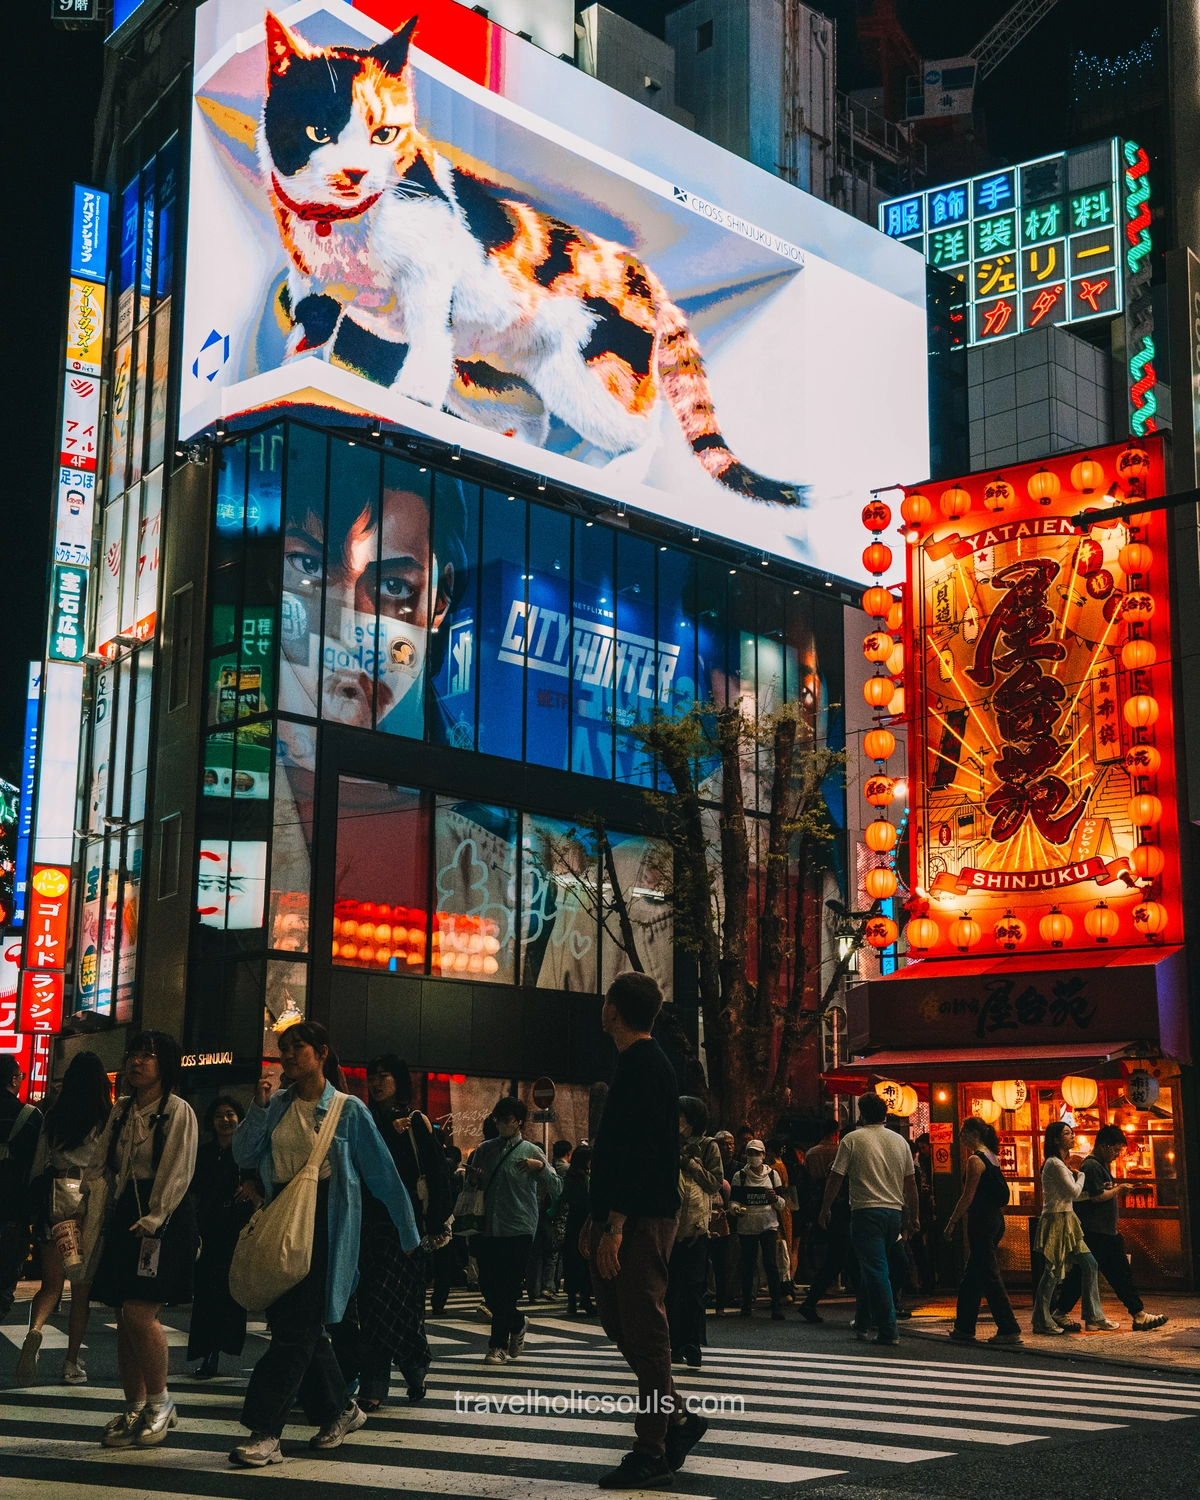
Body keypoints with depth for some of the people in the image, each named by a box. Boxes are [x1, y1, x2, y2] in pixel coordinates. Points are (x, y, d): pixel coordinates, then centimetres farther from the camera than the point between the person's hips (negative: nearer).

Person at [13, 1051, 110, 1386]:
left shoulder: (54, 1116, 4)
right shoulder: (109, 1119, -5)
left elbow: (39, 1163, 8)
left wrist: (36, 1201, 17)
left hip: (55, 1198, 2)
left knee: (51, 1283, 8)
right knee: (82, 1289, 8)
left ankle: (35, 1330, -22)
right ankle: (72, 1363, 11)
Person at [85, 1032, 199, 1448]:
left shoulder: (178, 1112, -5)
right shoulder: (121, 1111, 15)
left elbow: (177, 1173, -11)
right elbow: (102, 1164, 13)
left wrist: (152, 1219, -18)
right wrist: (90, 1198, -5)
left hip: (164, 1218, -7)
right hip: (125, 1216, 7)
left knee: (139, 1313, -15)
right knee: (126, 1319, 6)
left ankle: (160, 1402, 1)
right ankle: (134, 1409, 14)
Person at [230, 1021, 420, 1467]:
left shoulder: (348, 1109, -2)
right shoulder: (277, 1106, 11)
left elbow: (382, 1173, 0)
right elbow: (244, 1158, 6)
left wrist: (409, 1233, 2)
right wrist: (259, 1107, -6)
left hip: (324, 1221, -6)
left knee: (296, 1326, -10)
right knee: (296, 1323, 9)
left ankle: (265, 1433, -9)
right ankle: (339, 1410, 26)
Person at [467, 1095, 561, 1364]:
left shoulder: (531, 1151, 1)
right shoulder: (485, 1149, 12)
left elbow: (556, 1188, -4)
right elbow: (472, 1186, 23)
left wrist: (540, 1167, -20)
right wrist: (473, 1178, 0)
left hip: (518, 1228, -4)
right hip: (489, 1227, 4)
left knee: (508, 1288, -5)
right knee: (488, 1285, 5)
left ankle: (498, 1345, 6)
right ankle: (516, 1324, 31)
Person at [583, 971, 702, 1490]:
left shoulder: (644, 1065, -14)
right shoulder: (640, 1063, 18)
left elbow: (642, 1150, -22)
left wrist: (616, 1224, -24)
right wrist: (598, 1219, 23)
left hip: (641, 1221, -10)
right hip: (621, 1220, 10)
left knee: (644, 1331, -5)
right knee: (622, 1324, 14)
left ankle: (652, 1452, 1)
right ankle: (675, 1422, 21)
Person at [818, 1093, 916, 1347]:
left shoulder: (852, 1139, -4)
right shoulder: (900, 1141, 10)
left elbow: (836, 1177, -4)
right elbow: (910, 1183, 13)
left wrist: (825, 1209, 7)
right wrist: (911, 1217, 21)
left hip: (866, 1212, -5)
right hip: (894, 1212, 5)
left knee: (875, 1270, -4)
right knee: (872, 1267, 17)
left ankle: (887, 1330, -8)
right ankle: (861, 1323, 26)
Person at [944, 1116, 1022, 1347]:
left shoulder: (975, 1160, -14)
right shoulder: (992, 1158, 13)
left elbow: (968, 1197, -17)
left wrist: (952, 1222, -11)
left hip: (981, 1221, -10)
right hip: (995, 1220, 10)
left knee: (989, 1276, -5)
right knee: (971, 1277, 15)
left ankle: (1009, 1330, -4)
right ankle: (964, 1328, 21)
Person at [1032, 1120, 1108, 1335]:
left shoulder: (1060, 1163, 17)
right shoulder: (1054, 1164, -15)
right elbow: (1074, 1193, -14)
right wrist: (1081, 1175, 3)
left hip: (1067, 1222, 10)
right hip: (1056, 1221, -10)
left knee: (1089, 1265, 7)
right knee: (1053, 1271, -4)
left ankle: (1094, 1317, 10)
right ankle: (1042, 1321, 4)